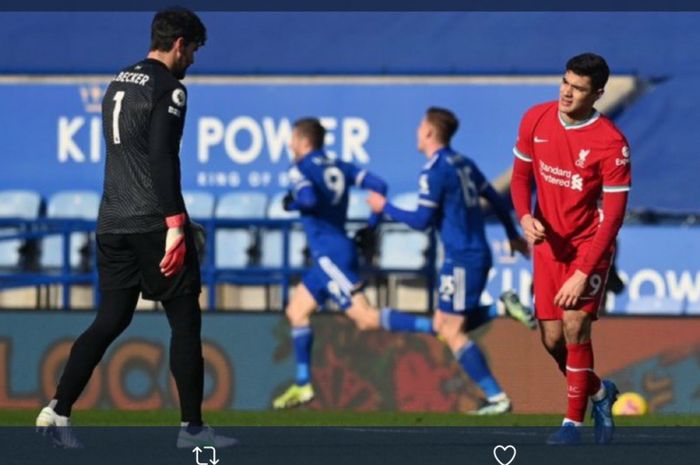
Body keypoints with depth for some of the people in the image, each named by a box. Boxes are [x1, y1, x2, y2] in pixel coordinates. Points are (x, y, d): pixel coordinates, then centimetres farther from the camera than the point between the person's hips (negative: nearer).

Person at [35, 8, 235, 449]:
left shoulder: (118, 84, 16)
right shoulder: (167, 88, -10)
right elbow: (163, 160, -19)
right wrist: (175, 226, -21)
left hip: (113, 225, 8)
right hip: (153, 224, -8)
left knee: (110, 321, 9)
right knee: (185, 320, 2)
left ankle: (58, 410, -2)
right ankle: (192, 426, 3)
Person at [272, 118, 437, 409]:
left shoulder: (300, 170, -7)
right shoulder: (339, 167, 15)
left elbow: (309, 199, -26)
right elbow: (378, 185, 6)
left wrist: (291, 203, -5)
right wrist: (371, 226, 12)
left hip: (330, 255, -9)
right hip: (329, 257, 9)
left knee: (366, 318, -16)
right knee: (297, 311, 17)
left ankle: (434, 328, -25)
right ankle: (303, 385, 17)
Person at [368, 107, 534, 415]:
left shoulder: (434, 172, -13)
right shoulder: (464, 164, 12)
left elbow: (422, 221, -14)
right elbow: (495, 199, 19)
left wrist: (385, 208, -1)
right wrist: (513, 236, 32)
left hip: (461, 259, -9)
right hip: (479, 254, 9)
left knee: (452, 333, -4)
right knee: (443, 326, 16)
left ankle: (497, 398, -7)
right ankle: (502, 308, 4)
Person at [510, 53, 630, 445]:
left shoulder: (611, 143, -20)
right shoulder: (536, 120, -5)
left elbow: (614, 214, -19)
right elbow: (521, 176, 8)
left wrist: (583, 273, -22)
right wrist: (525, 217, -14)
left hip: (590, 243, -5)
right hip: (548, 243, 5)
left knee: (575, 327, -16)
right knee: (552, 339, 3)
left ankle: (574, 420, -1)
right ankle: (599, 392, 31)